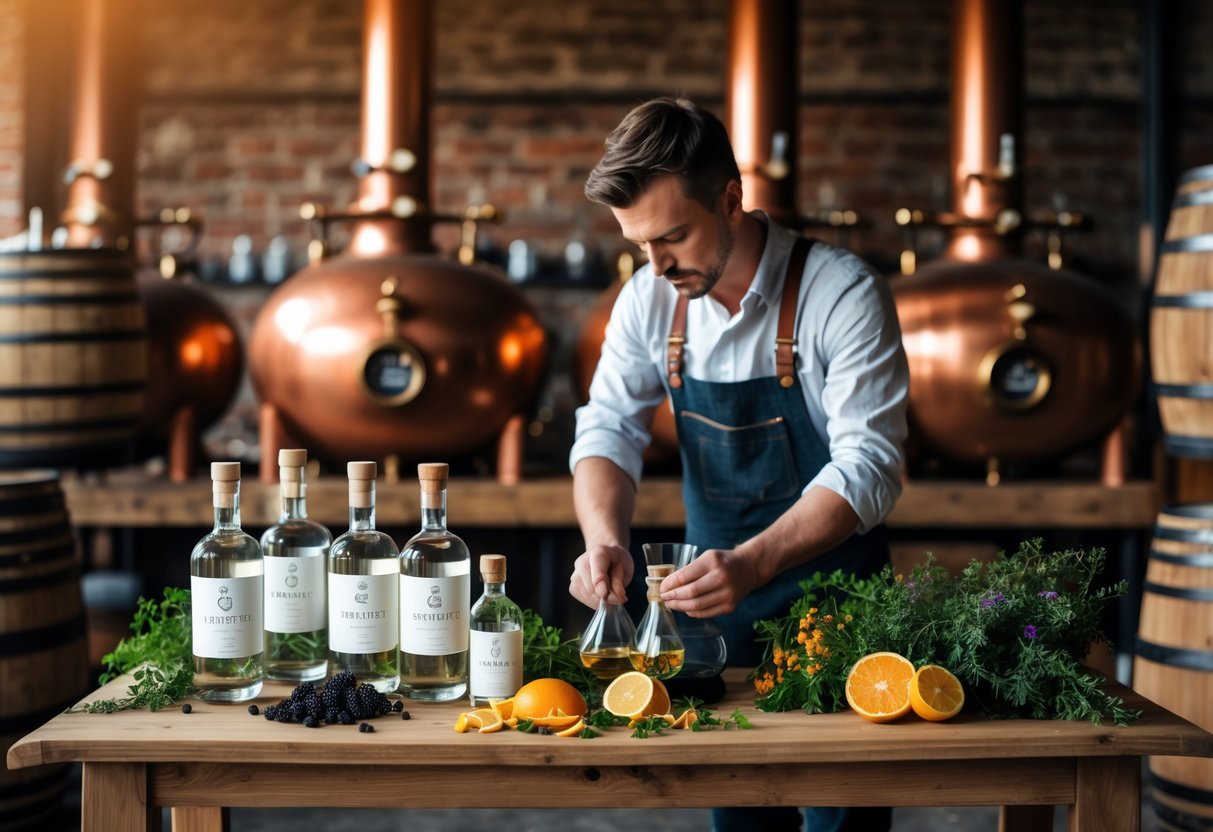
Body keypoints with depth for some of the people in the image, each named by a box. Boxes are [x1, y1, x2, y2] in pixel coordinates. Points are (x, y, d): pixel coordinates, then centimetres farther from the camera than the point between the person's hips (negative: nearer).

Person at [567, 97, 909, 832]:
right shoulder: (650, 300, -3)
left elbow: (868, 468, -24)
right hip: (717, 589, 4)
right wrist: (605, 540, -25)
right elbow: (610, 429, -5)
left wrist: (752, 563, -36)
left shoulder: (843, 294, -19)